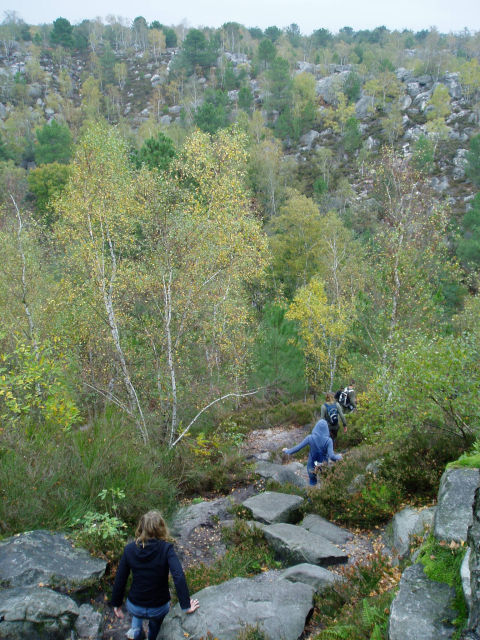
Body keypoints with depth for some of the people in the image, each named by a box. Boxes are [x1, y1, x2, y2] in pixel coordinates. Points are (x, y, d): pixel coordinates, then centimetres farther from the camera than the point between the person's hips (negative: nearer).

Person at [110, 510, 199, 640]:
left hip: (135, 607, 1)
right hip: (159, 609, -1)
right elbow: (179, 577, -29)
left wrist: (116, 604, 8)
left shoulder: (130, 549, -13)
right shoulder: (166, 548, -20)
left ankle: (136, 629, 25)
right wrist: (186, 606, -23)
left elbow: (120, 579, -6)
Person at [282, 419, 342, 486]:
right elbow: (331, 456, -30)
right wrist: (338, 457, -7)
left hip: (312, 463, 1)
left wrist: (288, 451, 2)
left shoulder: (310, 438, -22)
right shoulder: (328, 440, -26)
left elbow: (298, 447, -16)